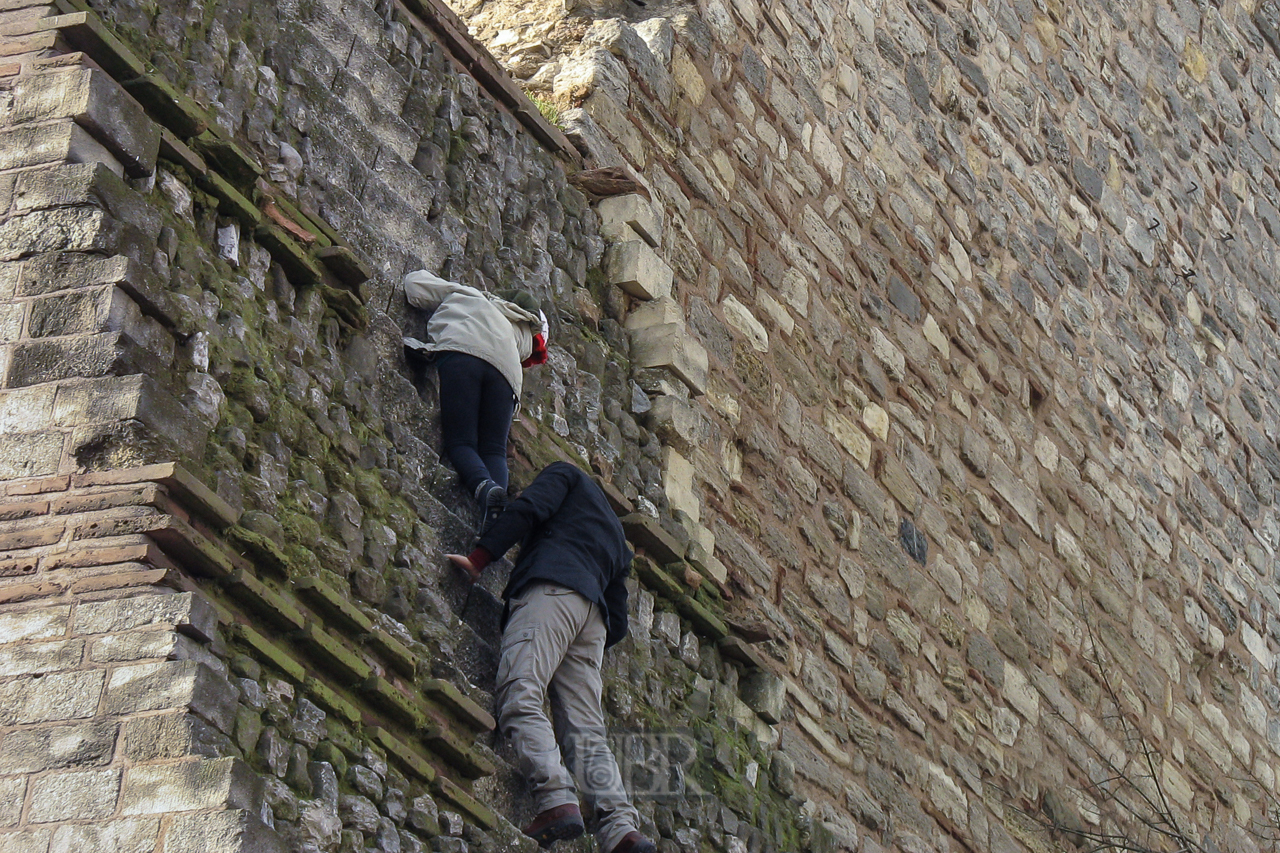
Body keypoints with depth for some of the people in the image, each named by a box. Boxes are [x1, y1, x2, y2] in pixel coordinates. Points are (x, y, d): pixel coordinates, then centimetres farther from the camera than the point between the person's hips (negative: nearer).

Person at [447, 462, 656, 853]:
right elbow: (617, 623, 31)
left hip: (551, 589, -7)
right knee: (587, 729, -1)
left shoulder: (566, 475, 24)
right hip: (593, 617, 7)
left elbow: (527, 509, 2)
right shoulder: (617, 541, 40)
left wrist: (477, 560, 0)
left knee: (520, 698, -20)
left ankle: (558, 802, -40)